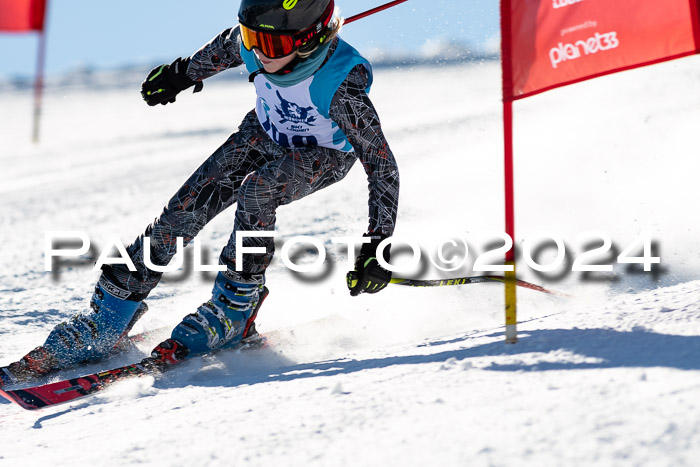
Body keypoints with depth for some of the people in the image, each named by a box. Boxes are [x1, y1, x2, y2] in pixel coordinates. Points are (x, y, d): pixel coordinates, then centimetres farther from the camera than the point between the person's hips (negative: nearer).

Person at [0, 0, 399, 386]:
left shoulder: (341, 85, -38)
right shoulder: (252, 40, -26)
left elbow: (384, 166, -30)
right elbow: (227, 47, 1)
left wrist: (378, 246, -34)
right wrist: (187, 72, 17)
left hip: (325, 156, -4)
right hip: (266, 132, 5)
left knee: (256, 192, -34)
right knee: (185, 208, -9)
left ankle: (235, 312, -18)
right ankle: (104, 324, -3)